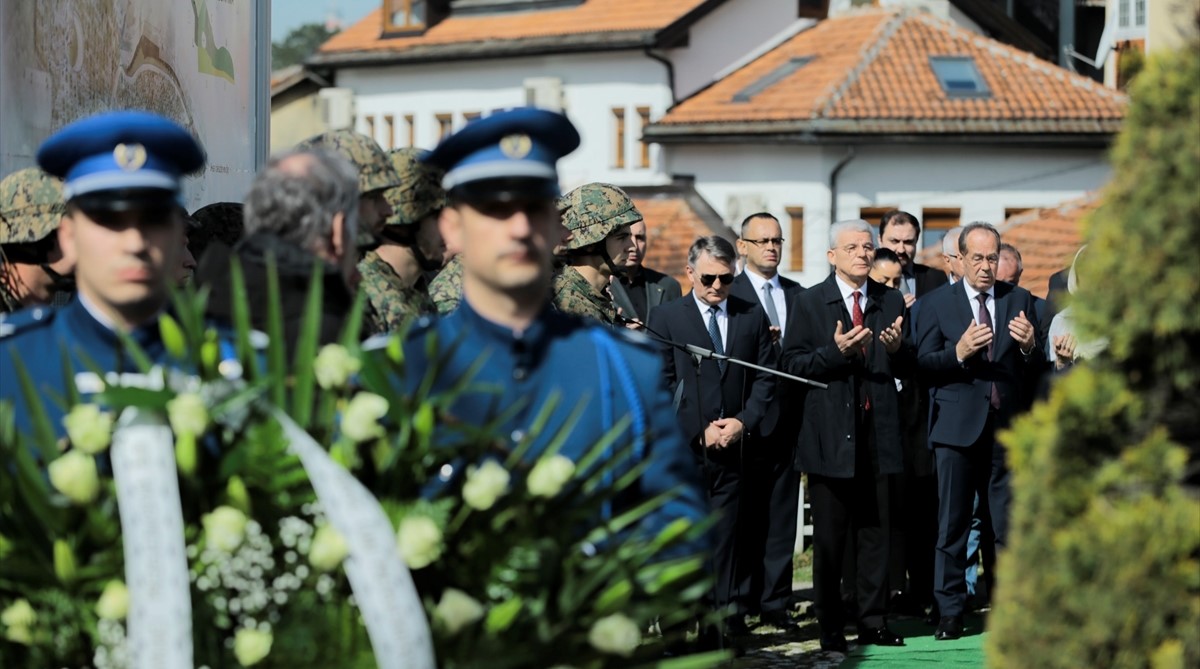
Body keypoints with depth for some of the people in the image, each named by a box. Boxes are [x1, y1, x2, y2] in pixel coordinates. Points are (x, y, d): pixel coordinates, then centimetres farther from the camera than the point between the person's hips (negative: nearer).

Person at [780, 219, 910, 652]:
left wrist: (898, 348, -13)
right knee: (829, 539, 2)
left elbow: (907, 368, 9)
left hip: (877, 433, 3)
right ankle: (830, 628, 9)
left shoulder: (891, 302, 11)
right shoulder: (810, 303, 2)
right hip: (830, 434, -3)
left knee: (875, 534, 7)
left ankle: (873, 623, 15)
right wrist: (834, 351, -19)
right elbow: (791, 365, -6)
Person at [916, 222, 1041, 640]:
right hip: (957, 428, -1)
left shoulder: (1020, 301, 9)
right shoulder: (937, 304, 5)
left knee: (1009, 526, 4)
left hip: (1007, 428, 1)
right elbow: (924, 364, -3)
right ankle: (949, 613, 7)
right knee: (952, 525, 1)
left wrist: (1029, 347, -16)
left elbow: (1037, 370, 5)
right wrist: (959, 352, -19)